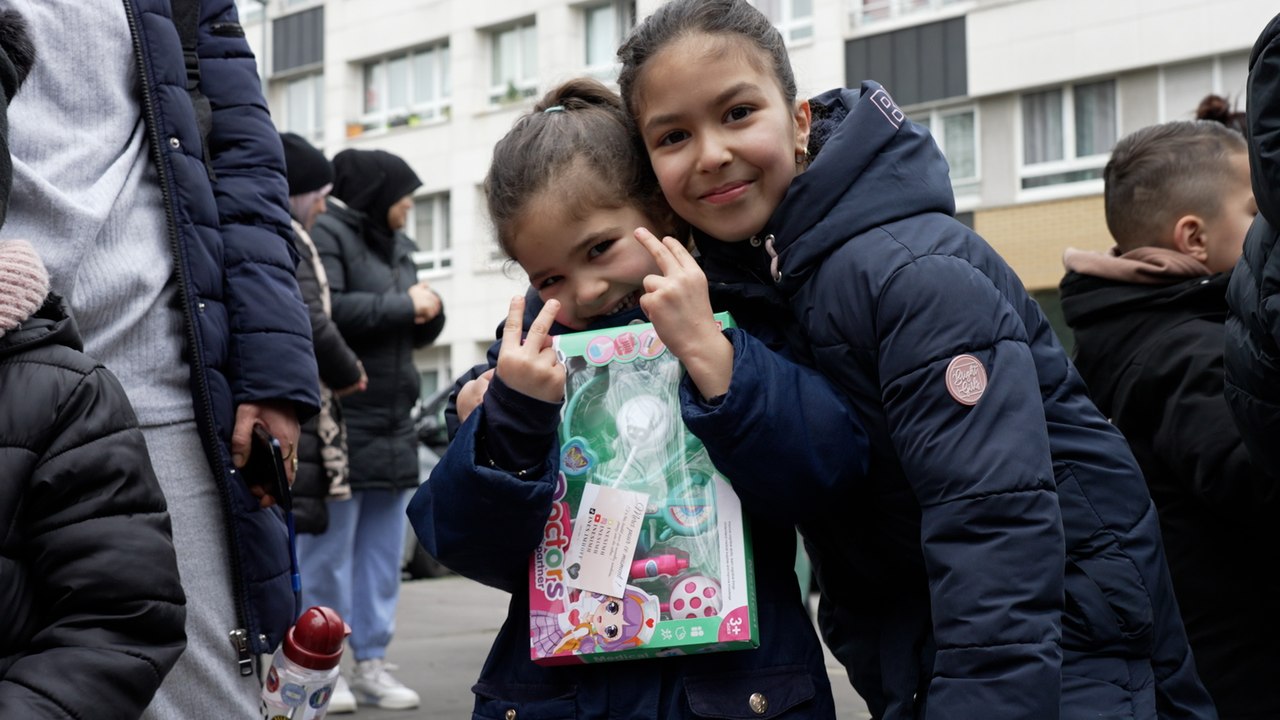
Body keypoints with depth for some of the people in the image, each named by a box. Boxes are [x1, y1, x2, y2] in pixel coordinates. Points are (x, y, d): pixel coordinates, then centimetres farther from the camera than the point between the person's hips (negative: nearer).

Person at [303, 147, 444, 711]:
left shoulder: (396, 246, 22)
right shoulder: (325, 234, -6)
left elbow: (419, 334, 25)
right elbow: (326, 310, -22)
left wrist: (429, 310, 2)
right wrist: (402, 305, -13)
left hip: (393, 426, 9)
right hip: (340, 421, -9)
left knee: (383, 553, 10)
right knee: (327, 553, -5)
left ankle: (371, 664, 16)